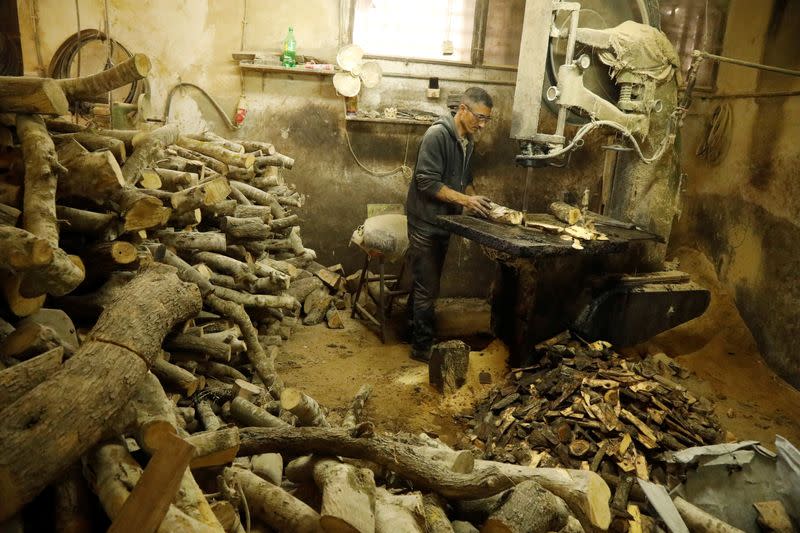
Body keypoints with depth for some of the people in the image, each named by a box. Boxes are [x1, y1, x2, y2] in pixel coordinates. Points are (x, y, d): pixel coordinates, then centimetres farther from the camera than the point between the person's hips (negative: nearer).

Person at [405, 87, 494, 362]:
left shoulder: (467, 140, 9)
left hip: (444, 221, 8)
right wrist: (465, 200, -24)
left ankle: (414, 331, 32)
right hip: (426, 222, -8)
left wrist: (476, 200, 2)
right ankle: (423, 347, 10)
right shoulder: (437, 134, -19)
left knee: (425, 282, 18)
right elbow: (427, 182, -23)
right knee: (427, 288, -1)